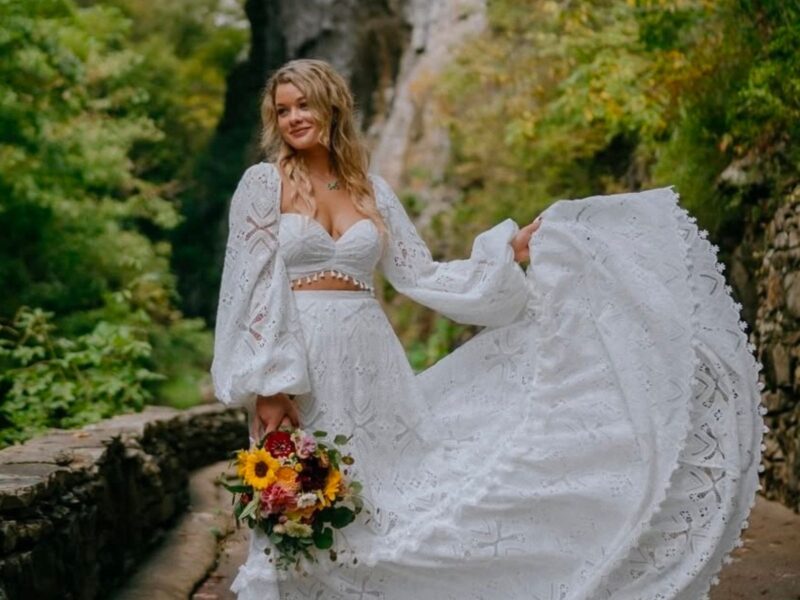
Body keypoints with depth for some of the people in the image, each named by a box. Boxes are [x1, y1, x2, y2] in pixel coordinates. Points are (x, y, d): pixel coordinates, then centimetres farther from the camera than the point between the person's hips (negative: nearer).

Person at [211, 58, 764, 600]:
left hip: (369, 367, 3)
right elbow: (251, 289, -7)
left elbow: (424, 277, 11)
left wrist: (510, 251, 4)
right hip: (299, 370, -3)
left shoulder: (371, 189, 10)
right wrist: (267, 387, -14)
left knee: (385, 512, 5)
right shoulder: (263, 183, -1)